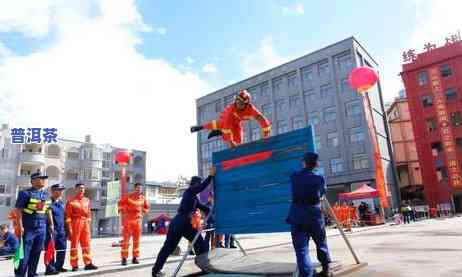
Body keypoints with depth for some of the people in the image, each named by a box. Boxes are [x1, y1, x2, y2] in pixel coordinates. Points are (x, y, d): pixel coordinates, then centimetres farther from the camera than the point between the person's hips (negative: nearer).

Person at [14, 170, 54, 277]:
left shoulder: (46, 195, 12)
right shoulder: (25, 193, -7)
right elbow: (18, 210, -10)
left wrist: (51, 224, 15)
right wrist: (20, 226, -15)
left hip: (42, 228, 6)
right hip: (28, 228, -5)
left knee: (36, 252, 10)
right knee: (24, 253, -1)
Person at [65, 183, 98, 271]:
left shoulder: (87, 200, 12)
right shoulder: (71, 201, -4)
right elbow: (68, 216, -7)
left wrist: (88, 224, 12)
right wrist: (69, 228, -12)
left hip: (85, 224, 5)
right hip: (75, 224, -5)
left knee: (86, 244, 6)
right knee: (74, 244, 2)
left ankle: (88, 263, 11)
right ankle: (74, 265, 9)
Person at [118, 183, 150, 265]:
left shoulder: (143, 199, 2)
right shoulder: (128, 197, -7)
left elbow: (147, 207, 14)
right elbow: (120, 203, 6)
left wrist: (143, 210, -5)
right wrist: (121, 211, -1)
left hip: (138, 220, 3)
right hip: (128, 220, -3)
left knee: (136, 240, 7)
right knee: (126, 240, -3)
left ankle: (135, 258, 16)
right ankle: (124, 258, 3)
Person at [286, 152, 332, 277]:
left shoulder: (294, 177, 0)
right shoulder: (319, 178, -2)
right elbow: (323, 193, 14)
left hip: (297, 215, -1)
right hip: (315, 214, 1)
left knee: (301, 248, -1)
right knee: (321, 243, 22)